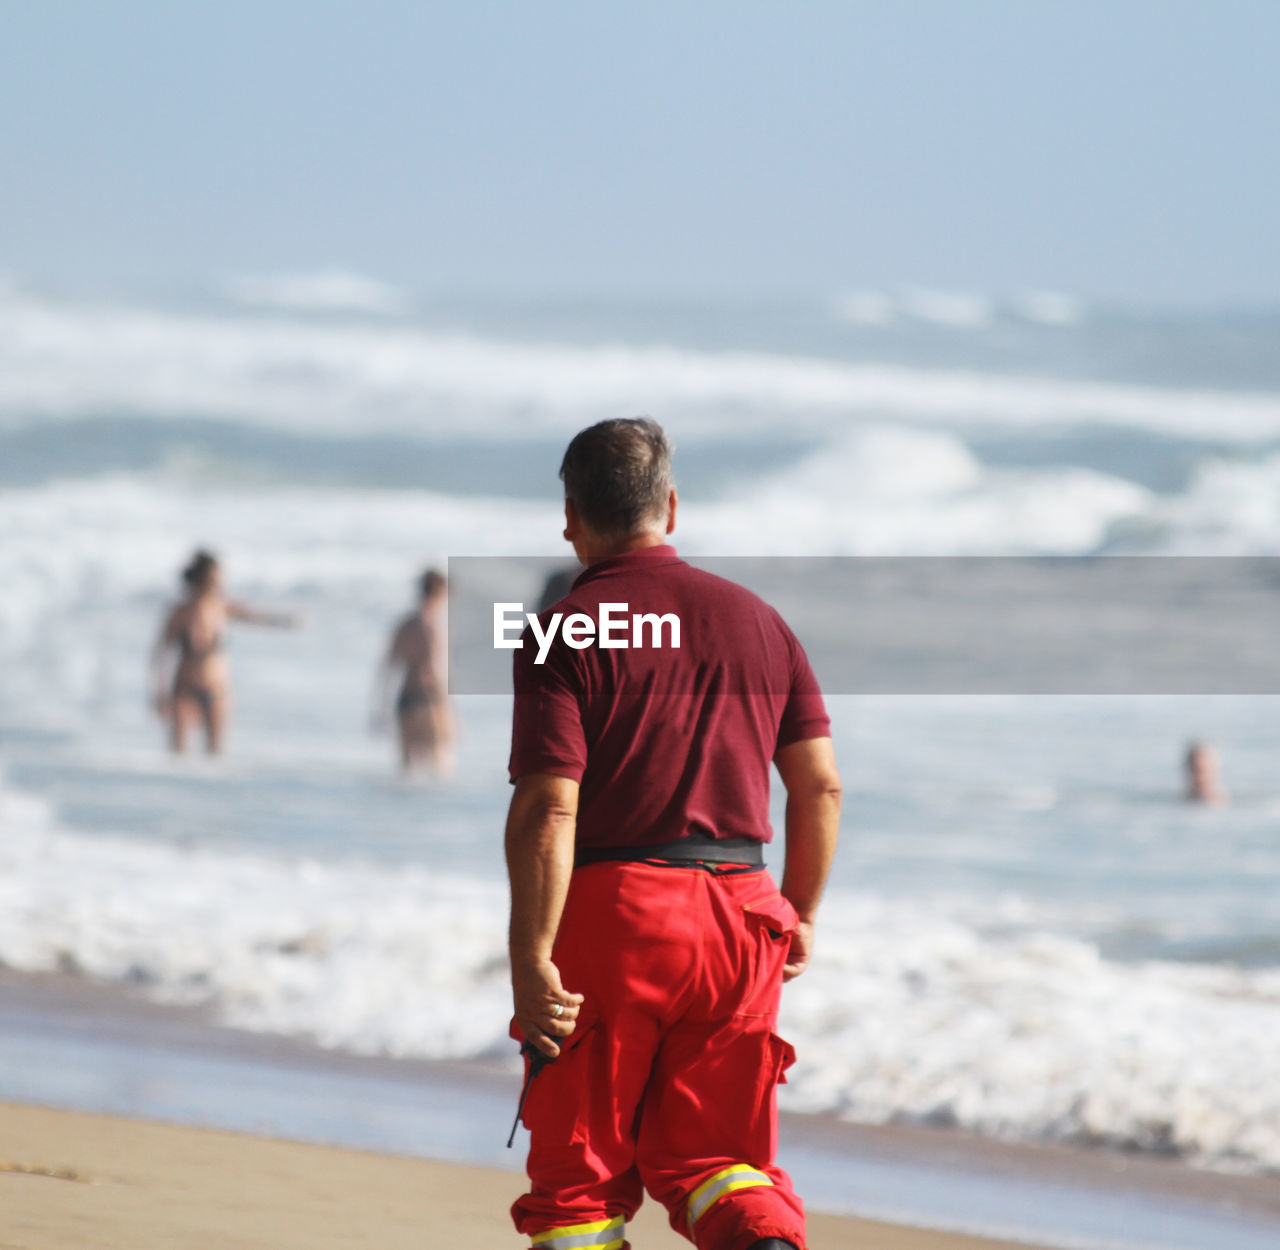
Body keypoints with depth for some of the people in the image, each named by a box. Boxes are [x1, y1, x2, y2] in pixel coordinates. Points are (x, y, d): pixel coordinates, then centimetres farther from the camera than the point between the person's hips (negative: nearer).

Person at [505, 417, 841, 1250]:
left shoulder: (562, 636, -7)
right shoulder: (756, 620, 9)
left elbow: (547, 811, -15)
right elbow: (821, 785, 9)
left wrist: (531, 963, -15)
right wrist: (799, 915, 21)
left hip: (612, 910, -4)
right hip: (738, 915, 4)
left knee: (581, 1171, 7)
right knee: (702, 1154, 10)